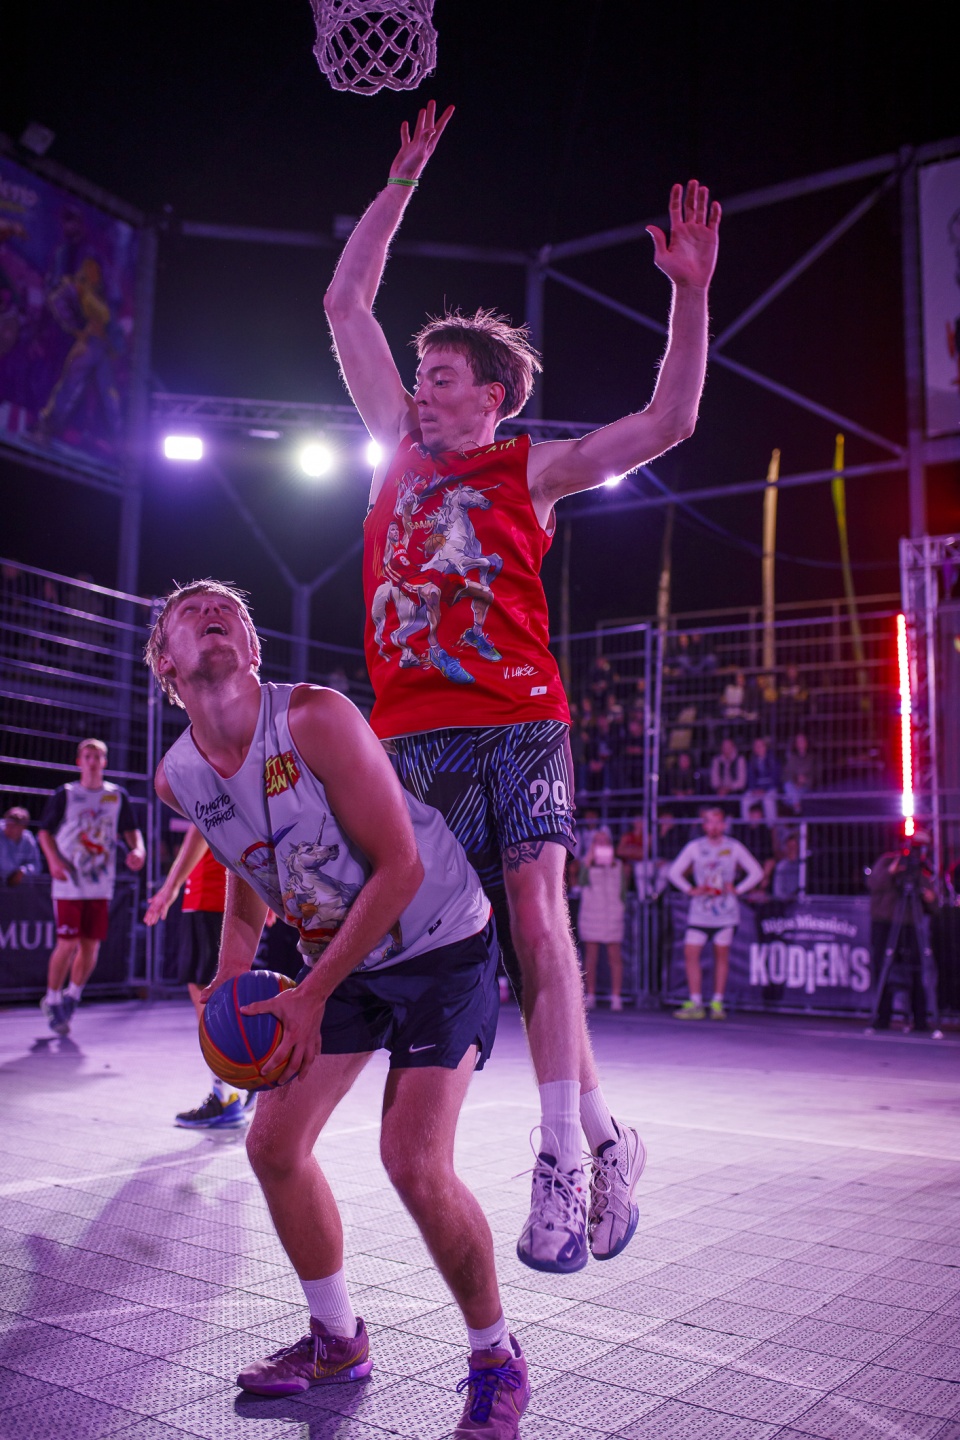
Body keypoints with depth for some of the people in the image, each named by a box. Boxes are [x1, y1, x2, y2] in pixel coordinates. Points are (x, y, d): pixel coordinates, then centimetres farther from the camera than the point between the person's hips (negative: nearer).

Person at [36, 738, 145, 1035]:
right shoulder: (65, 794, 1)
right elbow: (45, 832, 3)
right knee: (68, 944, -6)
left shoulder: (117, 795, 8)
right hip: (69, 883, -3)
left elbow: (131, 830, 9)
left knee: (92, 945, 4)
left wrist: (138, 850, -12)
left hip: (101, 885, 3)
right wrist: (53, 859, -14)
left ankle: (72, 996, 26)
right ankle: (52, 1000, 14)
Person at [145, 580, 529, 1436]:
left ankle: (497, 1362, 9)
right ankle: (337, 1339, 29)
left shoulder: (315, 718, -25)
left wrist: (311, 997, -21)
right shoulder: (177, 777, -4)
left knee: (414, 1162, -16)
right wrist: (231, 974, 2)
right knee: (274, 1147, 6)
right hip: (341, 958, 7)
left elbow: (400, 866, -24)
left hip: (443, 946, -7)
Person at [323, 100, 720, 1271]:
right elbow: (346, 304, 22)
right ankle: (600, 1139, 9)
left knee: (535, 921, -15)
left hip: (519, 721, -3)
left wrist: (690, 296, -7)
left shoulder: (531, 469, 9)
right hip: (415, 732, 3)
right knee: (490, 933, -2)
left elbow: (667, 425, 3)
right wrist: (403, 180, 22)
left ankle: (561, 1154, -5)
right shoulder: (403, 446, 17)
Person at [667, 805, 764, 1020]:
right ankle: (696, 1004, -2)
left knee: (721, 956, 4)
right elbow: (674, 872, 9)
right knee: (690, 954, -8)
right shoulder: (694, 847, 2)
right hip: (700, 911, 0)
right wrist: (690, 890, -2)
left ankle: (717, 1004, 12)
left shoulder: (734, 847, 3)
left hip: (726, 911, 0)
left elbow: (757, 872, 9)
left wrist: (737, 889, 0)